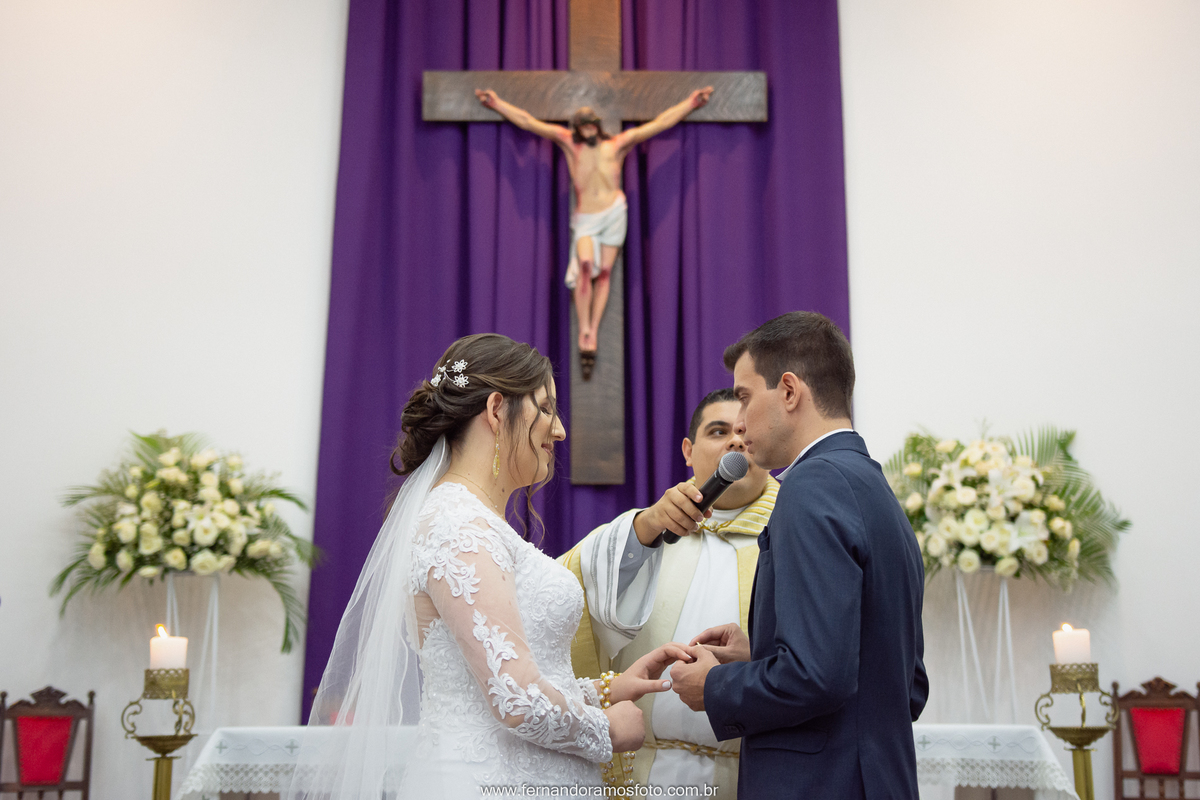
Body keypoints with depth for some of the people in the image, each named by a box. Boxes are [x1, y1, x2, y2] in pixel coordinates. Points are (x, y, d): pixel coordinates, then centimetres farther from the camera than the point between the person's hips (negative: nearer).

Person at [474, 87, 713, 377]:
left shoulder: (617, 144, 10)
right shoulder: (570, 143, 10)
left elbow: (660, 123, 11)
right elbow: (527, 121, 10)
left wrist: (690, 103, 8)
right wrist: (496, 103, 8)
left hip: (614, 212, 1)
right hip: (585, 219, -1)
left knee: (604, 273, -2)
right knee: (585, 266, -23)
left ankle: (594, 333, 2)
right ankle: (584, 332, -19)